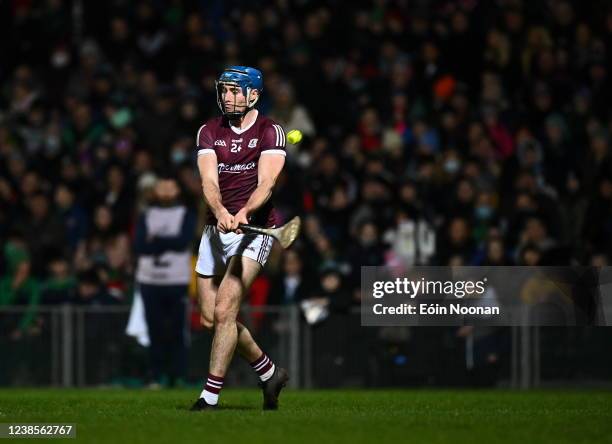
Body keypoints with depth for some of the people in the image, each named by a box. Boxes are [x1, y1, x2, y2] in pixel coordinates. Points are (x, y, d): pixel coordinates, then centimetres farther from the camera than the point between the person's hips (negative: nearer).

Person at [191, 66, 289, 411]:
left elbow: (266, 184, -16)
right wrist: (221, 212, -29)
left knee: (224, 311, -17)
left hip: (255, 228, -6)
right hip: (217, 228, 6)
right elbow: (209, 181, -7)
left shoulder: (270, 132, -4)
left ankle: (210, 397, -12)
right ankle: (271, 374, 27)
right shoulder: (210, 131, 7)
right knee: (210, 318, 8)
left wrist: (243, 213, -36)